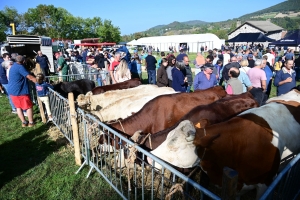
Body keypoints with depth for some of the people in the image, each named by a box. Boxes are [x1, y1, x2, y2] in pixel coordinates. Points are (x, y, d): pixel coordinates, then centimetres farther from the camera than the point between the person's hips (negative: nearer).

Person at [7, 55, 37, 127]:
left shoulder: (13, 66, 15)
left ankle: (23, 122, 19)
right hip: (20, 91, -9)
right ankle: (31, 122, 8)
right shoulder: (20, 67, -14)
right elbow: (30, 77, -21)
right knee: (29, 106, 3)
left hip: (12, 90, 9)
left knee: (18, 107, 15)